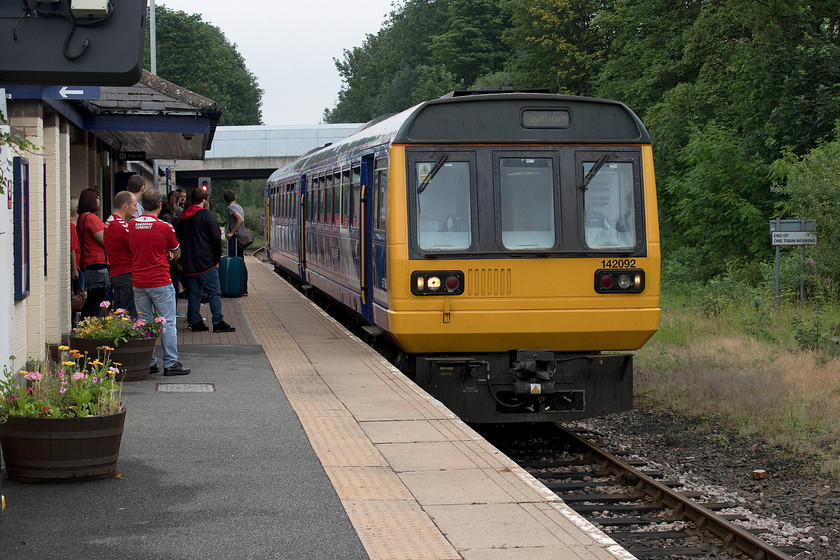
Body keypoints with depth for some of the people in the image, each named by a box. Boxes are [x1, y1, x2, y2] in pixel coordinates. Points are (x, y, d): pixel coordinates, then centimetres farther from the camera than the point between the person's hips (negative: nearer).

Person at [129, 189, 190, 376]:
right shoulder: (164, 227, -10)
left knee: (144, 322, 10)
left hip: (138, 282, 5)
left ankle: (148, 363, 12)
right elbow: (177, 254, 3)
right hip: (160, 282, -5)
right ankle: (170, 363, 0)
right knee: (167, 323, 1)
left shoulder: (131, 225, 3)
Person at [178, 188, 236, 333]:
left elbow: (181, 239, 17)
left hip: (189, 263, 7)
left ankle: (195, 321, 10)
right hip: (206, 262, -7)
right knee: (214, 292, -4)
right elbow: (216, 239, -12)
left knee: (194, 292, 12)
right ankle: (218, 322, -7)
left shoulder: (183, 218, 12)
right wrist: (217, 259, -2)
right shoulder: (207, 215, -9)